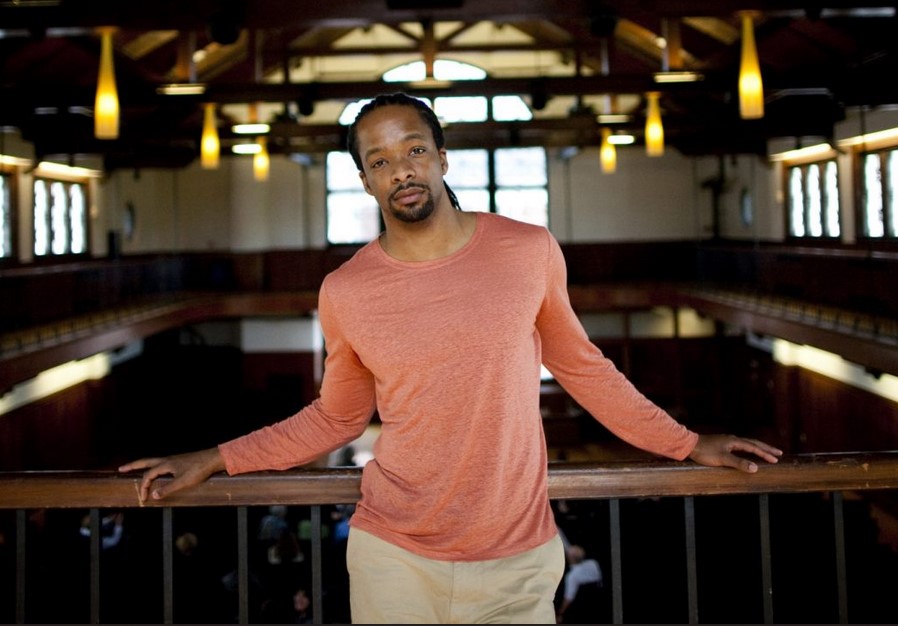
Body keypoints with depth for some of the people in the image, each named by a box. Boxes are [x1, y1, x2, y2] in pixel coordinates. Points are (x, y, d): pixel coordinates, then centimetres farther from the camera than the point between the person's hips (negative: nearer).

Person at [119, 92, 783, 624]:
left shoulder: (530, 251, -5)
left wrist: (686, 444, 13)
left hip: (520, 559, 0)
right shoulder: (344, 292, -4)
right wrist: (213, 460, 6)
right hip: (395, 560, 0)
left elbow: (579, 364, 9)